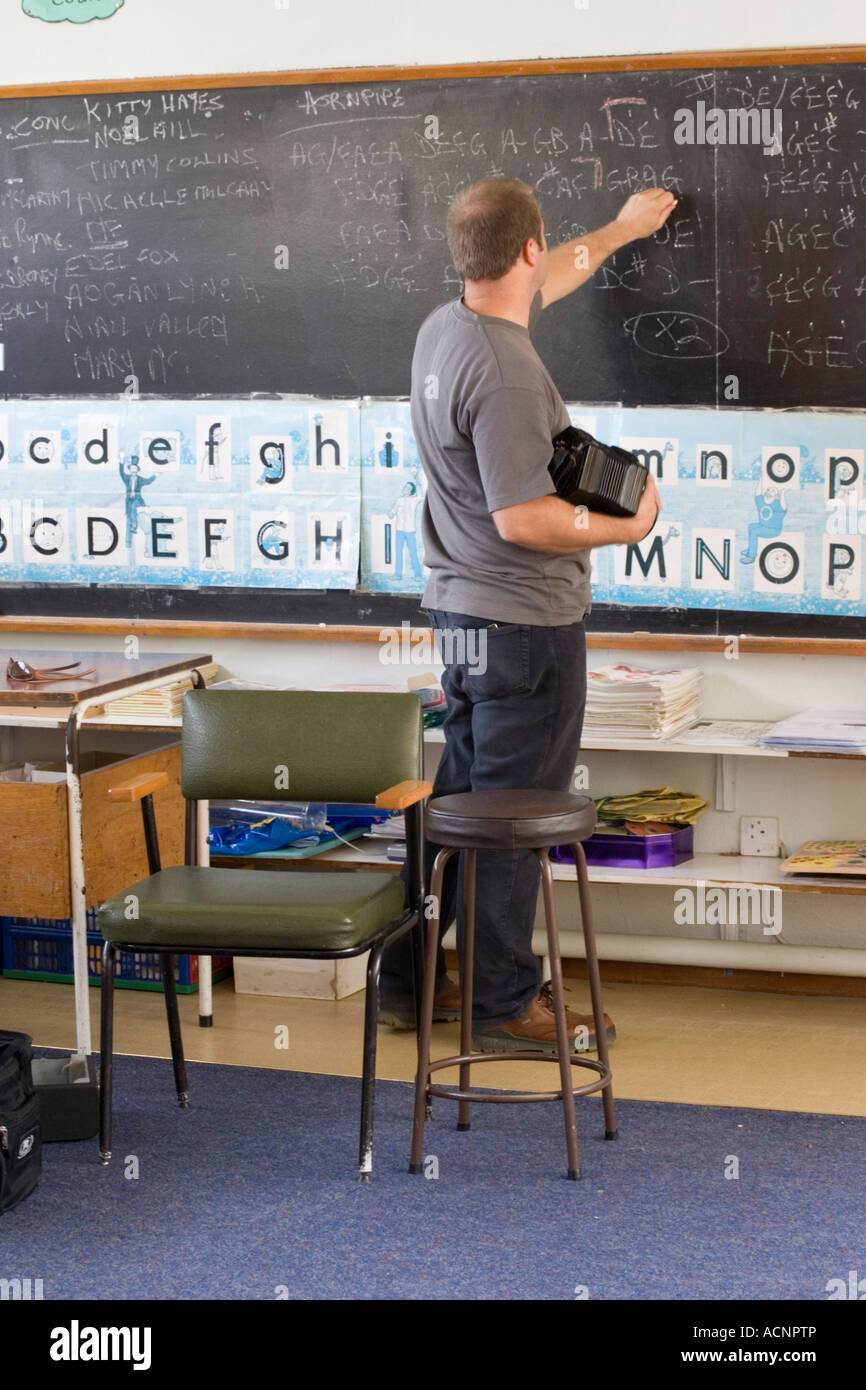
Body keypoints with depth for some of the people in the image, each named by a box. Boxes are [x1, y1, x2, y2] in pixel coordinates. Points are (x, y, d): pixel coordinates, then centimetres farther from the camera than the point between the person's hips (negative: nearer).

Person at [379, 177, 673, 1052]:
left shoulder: (445, 327, 7)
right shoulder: (504, 370, -22)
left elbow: (546, 281, 27)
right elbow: (522, 519, -24)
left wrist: (622, 228, 40)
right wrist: (628, 527, -11)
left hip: (461, 615, 10)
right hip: (525, 623, -10)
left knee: (458, 798, 17)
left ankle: (408, 985, 25)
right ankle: (505, 1006, 11)